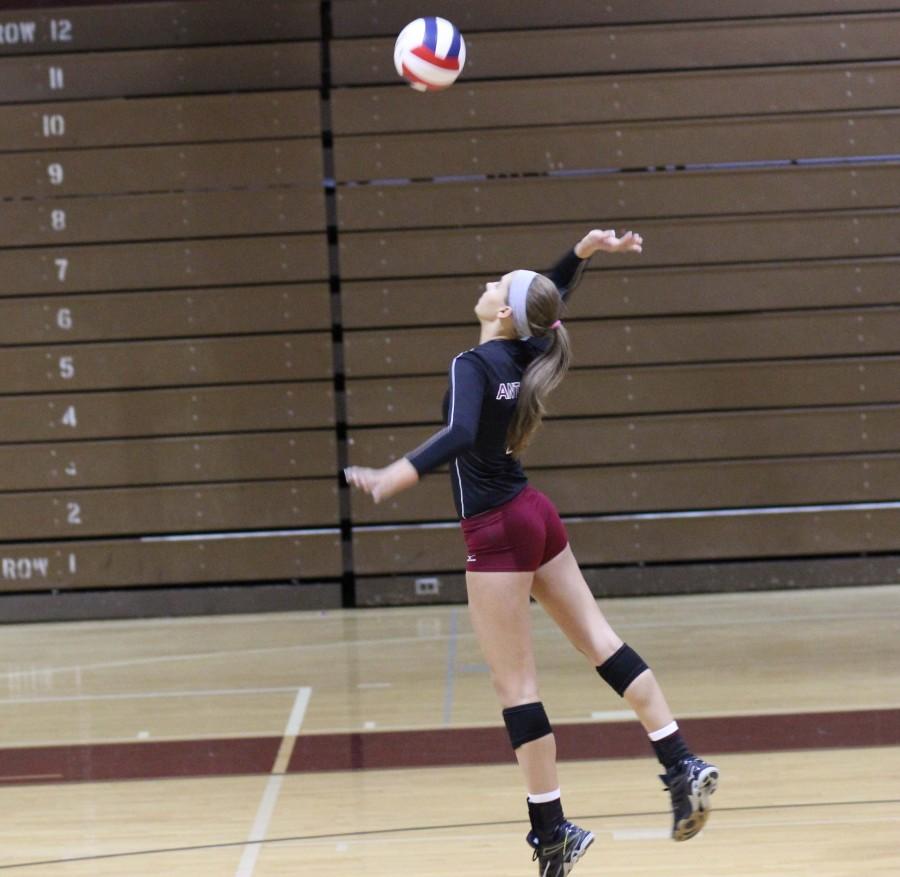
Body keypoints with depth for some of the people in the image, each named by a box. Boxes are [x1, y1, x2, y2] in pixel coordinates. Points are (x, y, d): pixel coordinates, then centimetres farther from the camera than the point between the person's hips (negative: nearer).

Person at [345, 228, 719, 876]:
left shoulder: (473, 366, -20)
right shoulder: (524, 354, 3)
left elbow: (458, 437, -37)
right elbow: (553, 300, 24)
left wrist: (393, 479, -46)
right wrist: (585, 251, 14)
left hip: (498, 533, -8)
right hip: (536, 514, 8)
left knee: (515, 682, -2)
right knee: (599, 639, 12)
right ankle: (682, 765, 7)